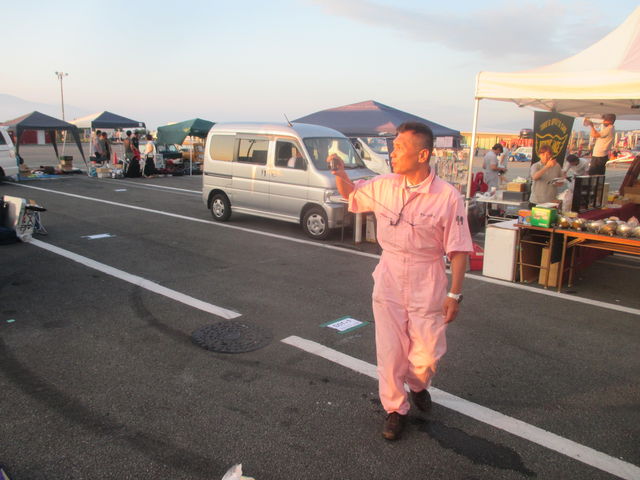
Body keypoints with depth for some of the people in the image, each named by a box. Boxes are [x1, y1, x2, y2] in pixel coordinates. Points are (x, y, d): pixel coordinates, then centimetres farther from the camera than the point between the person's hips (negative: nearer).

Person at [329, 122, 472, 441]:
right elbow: (351, 195, 15)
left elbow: (458, 250, -11)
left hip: (427, 286, -3)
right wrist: (339, 172, -5)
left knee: (426, 354, 9)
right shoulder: (384, 186, -4)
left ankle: (418, 386, 44)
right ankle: (395, 408, 32)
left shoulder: (447, 197, -15)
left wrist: (455, 294, -11)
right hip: (388, 282, 3)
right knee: (389, 351, 9)